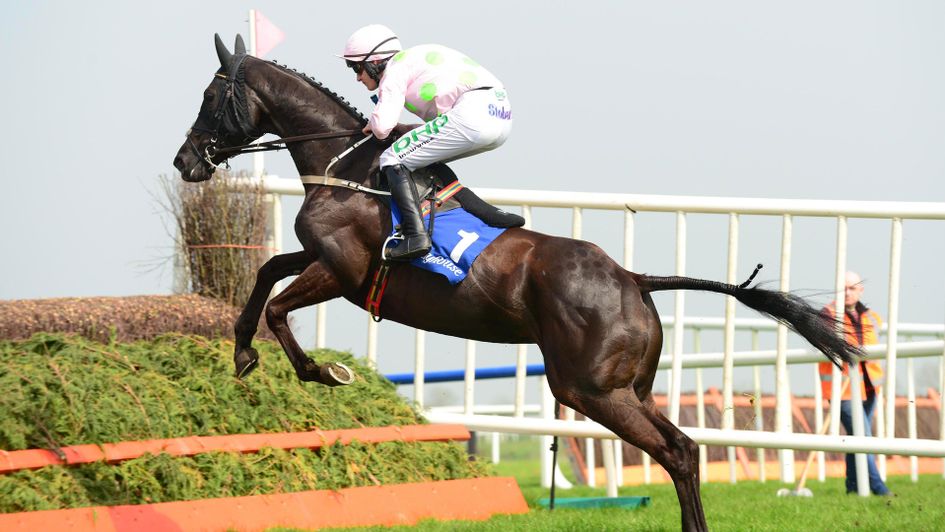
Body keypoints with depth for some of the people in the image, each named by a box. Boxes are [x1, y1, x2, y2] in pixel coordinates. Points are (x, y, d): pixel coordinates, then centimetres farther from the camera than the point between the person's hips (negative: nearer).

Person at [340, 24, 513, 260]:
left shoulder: (396, 67, 3)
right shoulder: (415, 58, 31)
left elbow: (382, 125, -10)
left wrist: (373, 125, 14)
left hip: (472, 115, -10)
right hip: (502, 118, 10)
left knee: (393, 160, -6)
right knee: (429, 160, 29)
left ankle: (415, 235, -21)